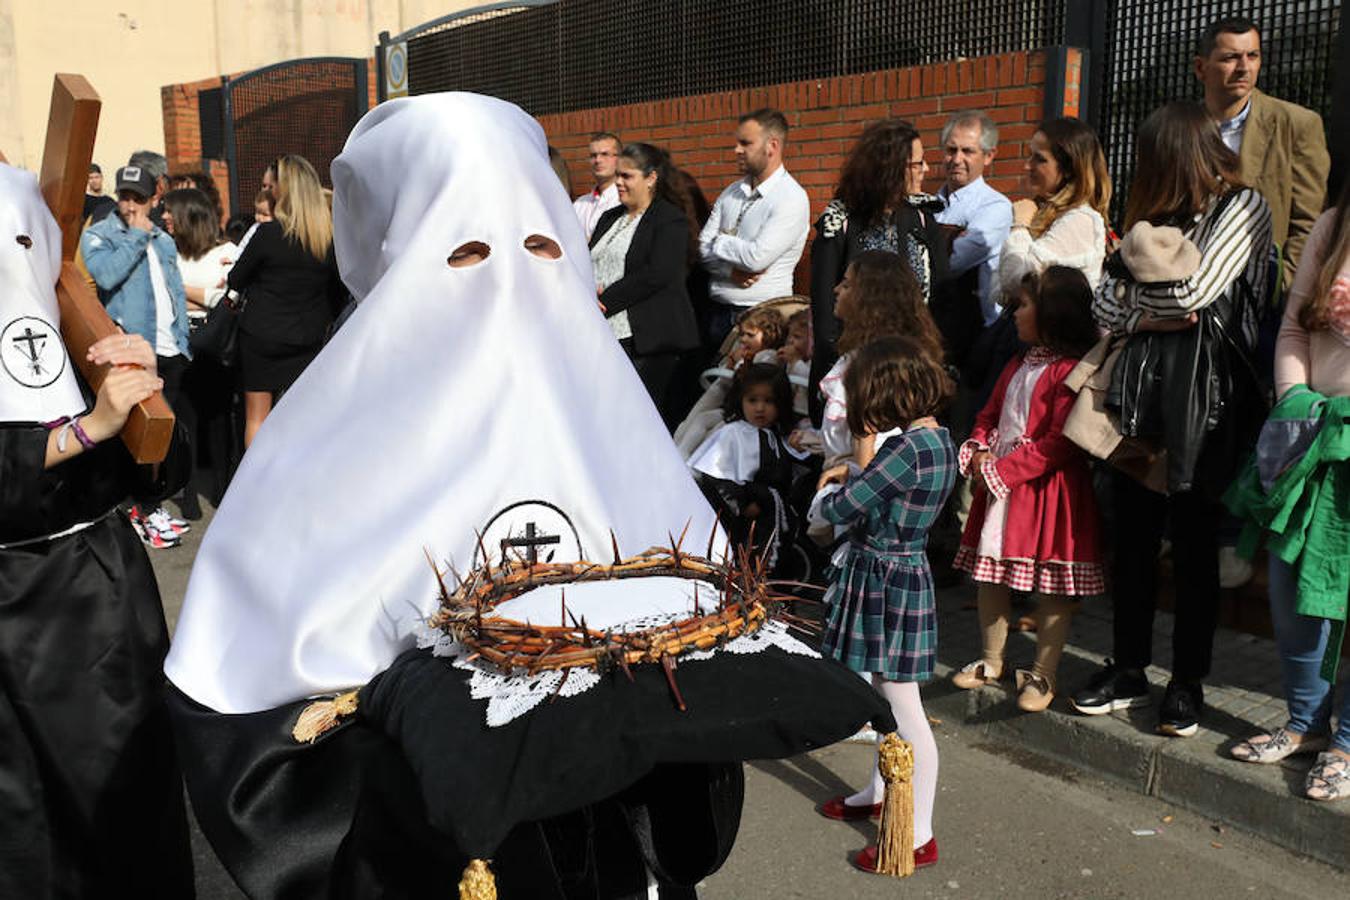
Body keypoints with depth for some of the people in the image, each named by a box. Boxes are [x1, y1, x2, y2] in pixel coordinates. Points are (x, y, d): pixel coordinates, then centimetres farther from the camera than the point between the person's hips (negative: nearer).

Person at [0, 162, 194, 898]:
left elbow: (159, 478, -3)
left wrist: (143, 396, -19)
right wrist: (85, 427, -30)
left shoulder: (88, 336, -3)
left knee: (127, 801, 13)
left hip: (103, 599, 2)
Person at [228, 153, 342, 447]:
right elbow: (335, 293, 5)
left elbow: (235, 281, -4)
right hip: (307, 340, 3)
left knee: (256, 414, 8)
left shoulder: (268, 233, -17)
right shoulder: (331, 238, -5)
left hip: (261, 333, -3)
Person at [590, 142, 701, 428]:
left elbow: (657, 275, -14)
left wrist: (605, 301, -13)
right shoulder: (610, 218, 21)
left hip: (647, 339, -7)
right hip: (602, 337, 7)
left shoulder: (671, 220, -3)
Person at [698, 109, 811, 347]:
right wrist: (731, 270, -13)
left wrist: (721, 241, -3)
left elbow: (757, 257, -20)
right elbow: (703, 249, 6)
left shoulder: (792, 198, -11)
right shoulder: (731, 193, 11)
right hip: (718, 313, 6)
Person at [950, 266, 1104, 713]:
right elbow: (990, 415, 20)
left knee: (1050, 584, 2)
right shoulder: (1018, 366, 15)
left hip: (1046, 491, -9)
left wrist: (1001, 470, -19)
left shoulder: (1071, 371, -15)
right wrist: (980, 451, 0)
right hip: (999, 487, 9)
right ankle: (991, 661, 30)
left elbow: (1059, 444, -20)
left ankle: (1042, 675, 15)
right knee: (989, 574, 14)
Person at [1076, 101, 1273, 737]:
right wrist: (1154, 316, -10)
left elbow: (1195, 291, -15)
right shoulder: (1160, 217, 16)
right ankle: (1129, 671, 20)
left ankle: (1188, 681, 16)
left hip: (1202, 398, -5)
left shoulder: (1244, 208, -1)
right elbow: (1105, 307, 8)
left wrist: (1145, 260, 0)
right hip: (1141, 392, 5)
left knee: (1194, 542, 3)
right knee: (1132, 536, 8)